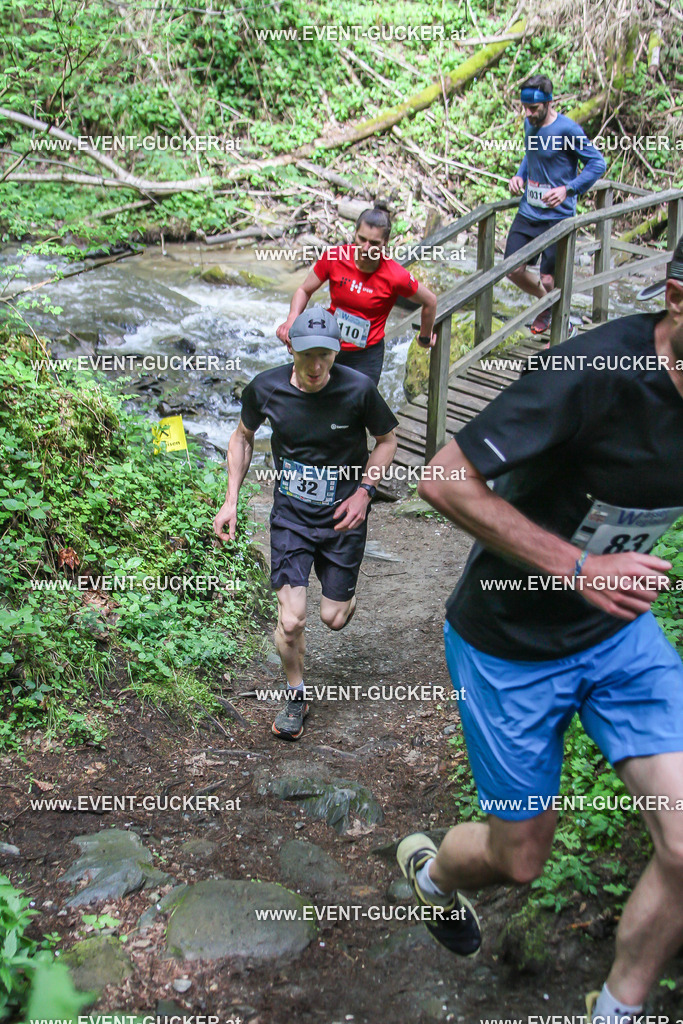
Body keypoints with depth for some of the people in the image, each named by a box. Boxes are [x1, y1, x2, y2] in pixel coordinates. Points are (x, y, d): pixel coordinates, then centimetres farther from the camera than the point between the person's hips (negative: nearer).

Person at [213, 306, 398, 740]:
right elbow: (243, 436, 7)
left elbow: (387, 440, 0)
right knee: (291, 621, -8)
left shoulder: (358, 390, -18)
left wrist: (364, 491, -14)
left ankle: (345, 592, 44)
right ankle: (297, 695, 21)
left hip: (343, 515, 0)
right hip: (291, 514, 1)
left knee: (334, 619, 6)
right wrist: (231, 500, 0)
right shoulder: (266, 389, -13)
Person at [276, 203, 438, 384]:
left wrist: (425, 338, 13)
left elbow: (430, 301, -2)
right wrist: (292, 318, -18)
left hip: (367, 357, -3)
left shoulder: (396, 277, -19)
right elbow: (304, 290, 2)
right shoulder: (334, 257, -12)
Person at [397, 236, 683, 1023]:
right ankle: (429, 870, 48)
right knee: (520, 860, 11)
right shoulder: (597, 372, -29)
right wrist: (579, 567, -31)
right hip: (510, 647, -5)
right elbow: (443, 480, -27)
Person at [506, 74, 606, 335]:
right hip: (528, 213, 7)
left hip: (557, 216, -7)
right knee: (514, 271, 6)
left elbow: (597, 163, -13)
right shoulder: (530, 125, 5)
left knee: (549, 279, -7)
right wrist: (519, 176, 4)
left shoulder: (567, 130, -16)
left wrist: (568, 189, -24)